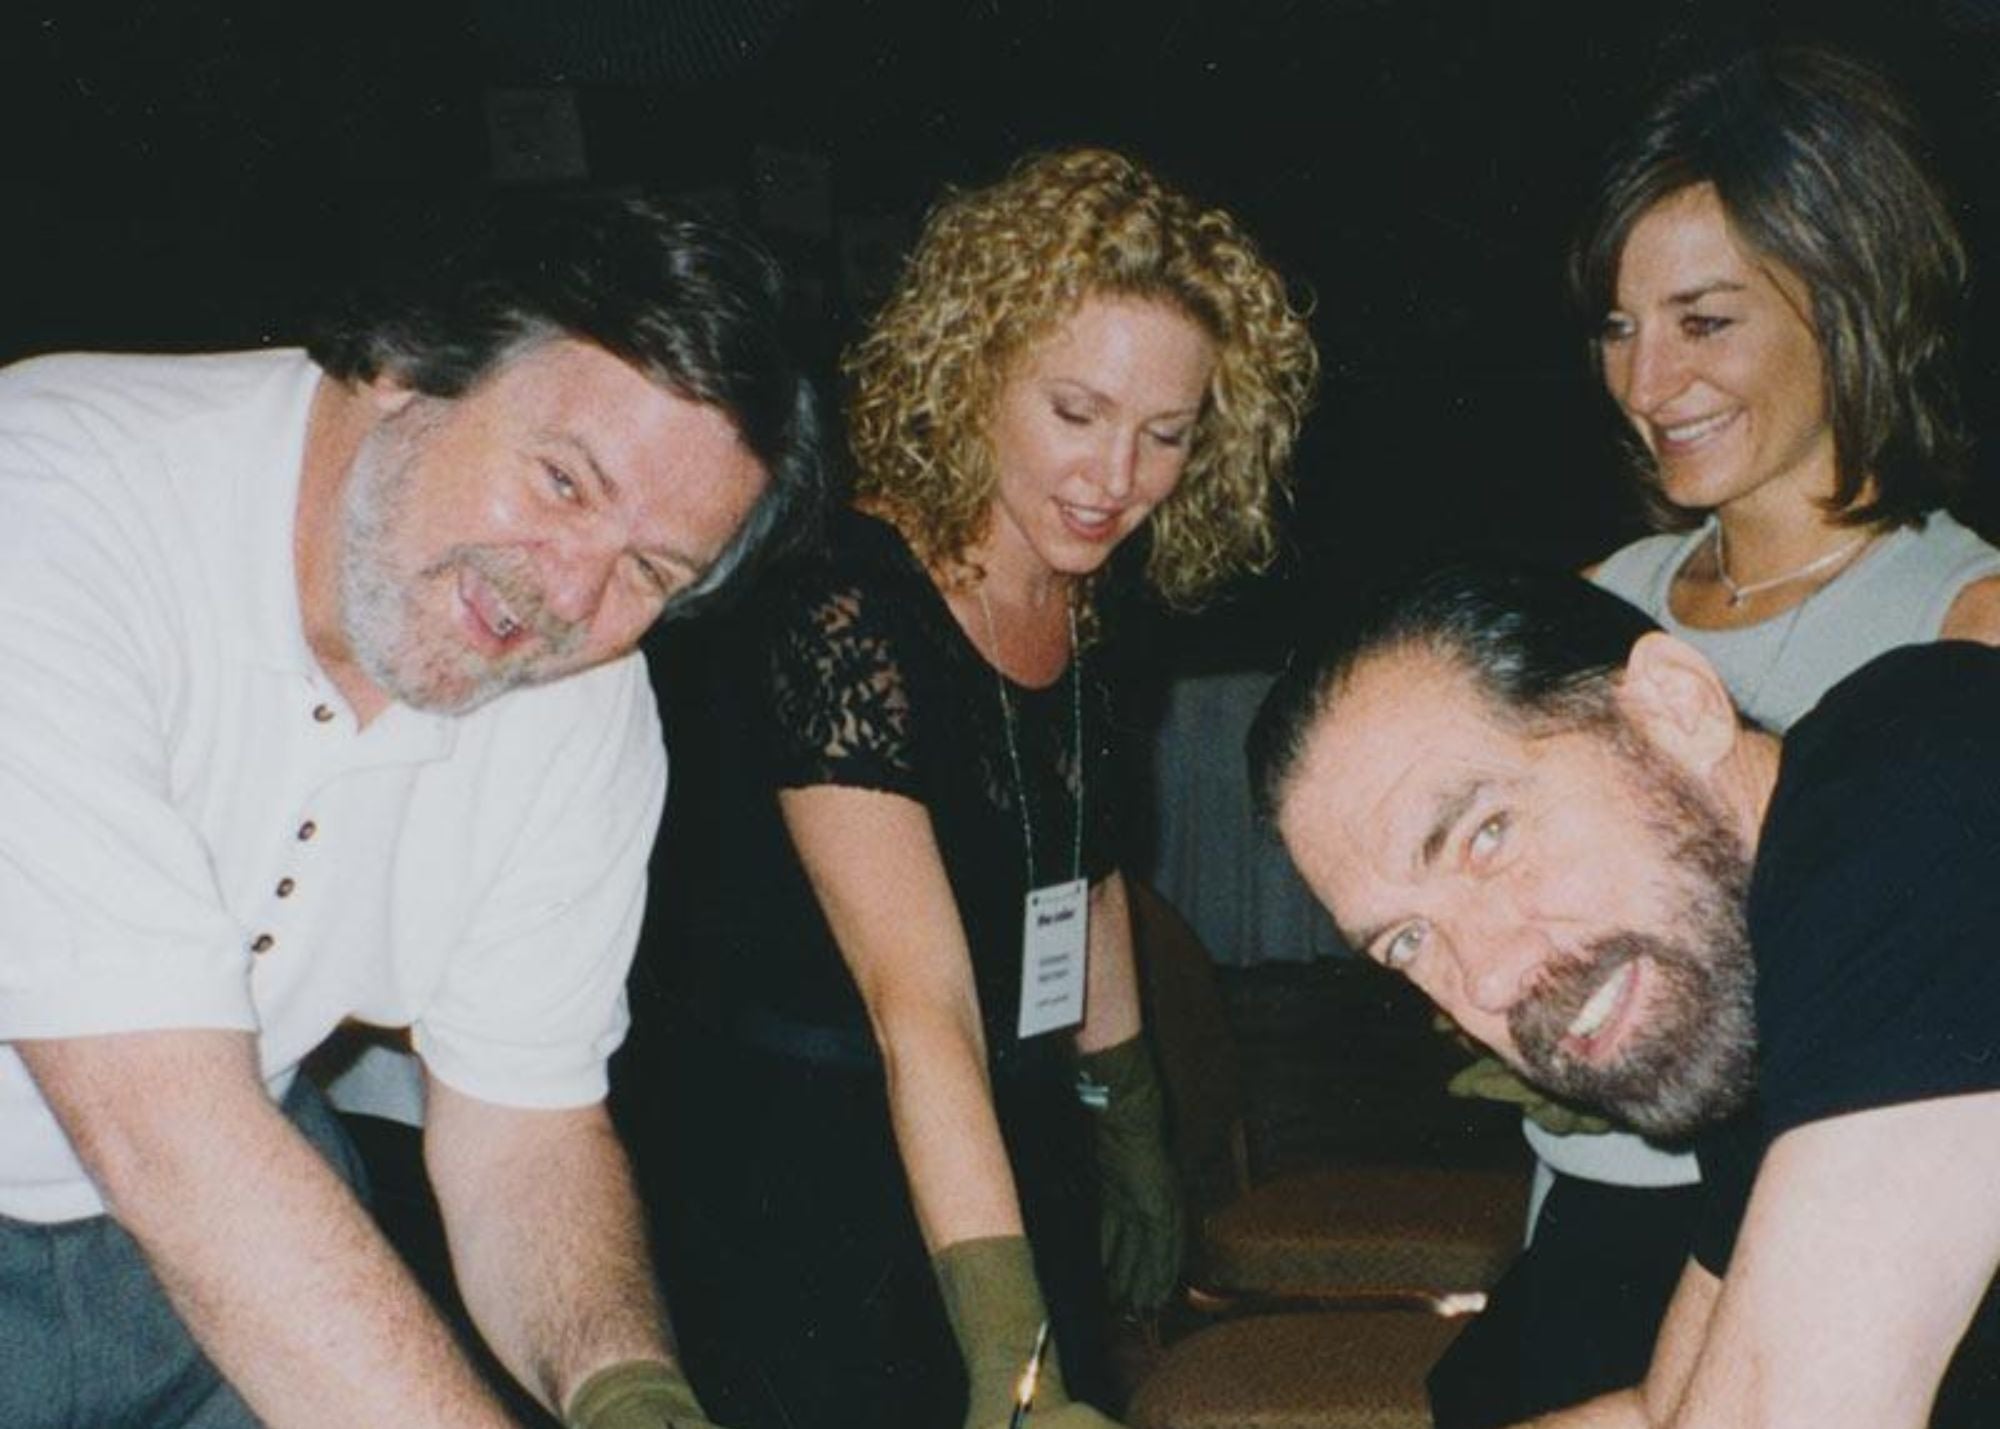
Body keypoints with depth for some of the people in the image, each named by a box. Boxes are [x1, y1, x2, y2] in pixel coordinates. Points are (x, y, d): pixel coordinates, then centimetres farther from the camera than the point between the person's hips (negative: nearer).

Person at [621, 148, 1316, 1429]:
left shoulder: (1083, 606, 0)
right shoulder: (843, 617, -25)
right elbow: (921, 1009, -34)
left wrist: (1135, 1150, 18)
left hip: (1018, 1153, 7)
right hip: (807, 1179, -7)